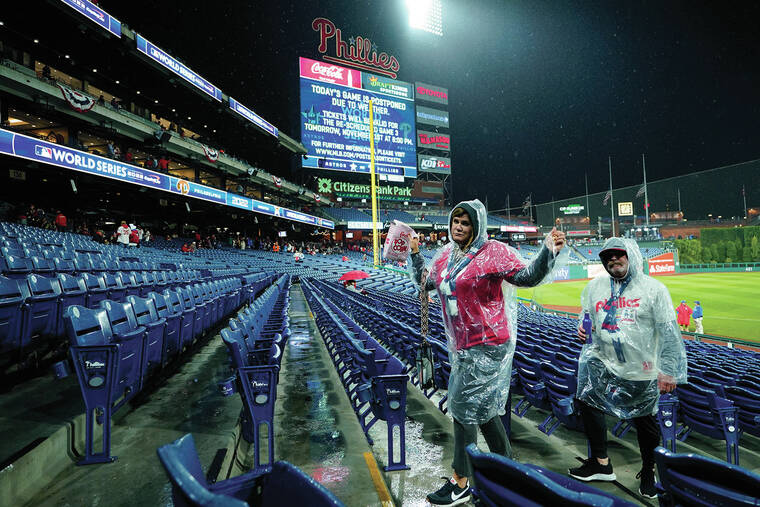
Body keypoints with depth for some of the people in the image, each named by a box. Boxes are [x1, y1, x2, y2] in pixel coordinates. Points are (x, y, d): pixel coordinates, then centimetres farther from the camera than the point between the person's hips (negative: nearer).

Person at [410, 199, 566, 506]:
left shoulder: (493, 252, -12)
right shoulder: (446, 256, 9)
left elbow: (527, 277, -21)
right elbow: (425, 282, 22)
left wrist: (548, 252, -35)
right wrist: (414, 254, 16)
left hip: (488, 345, -8)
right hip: (462, 345, 8)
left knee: (464, 407, -2)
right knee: (482, 407, 18)